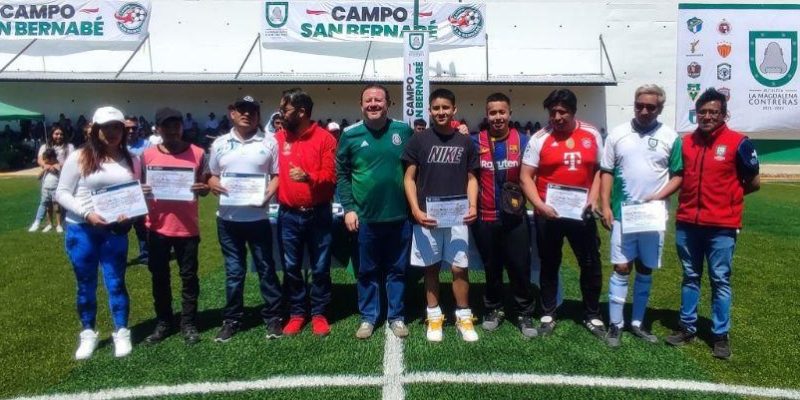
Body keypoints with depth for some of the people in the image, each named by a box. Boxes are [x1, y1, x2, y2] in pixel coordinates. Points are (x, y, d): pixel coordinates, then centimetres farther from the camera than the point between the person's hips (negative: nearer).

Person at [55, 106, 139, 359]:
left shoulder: (131, 161, 5)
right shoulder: (79, 157, -5)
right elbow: (62, 193, -4)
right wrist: (87, 213, -17)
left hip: (115, 232, 1)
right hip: (81, 231, -1)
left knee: (115, 283, 6)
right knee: (86, 285, 11)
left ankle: (121, 333, 19)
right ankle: (88, 334, 26)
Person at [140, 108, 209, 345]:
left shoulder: (197, 154, -1)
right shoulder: (147, 155, 1)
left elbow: (203, 187, 6)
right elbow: (140, 186, 9)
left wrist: (203, 189, -17)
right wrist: (142, 191, -14)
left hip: (188, 227, -1)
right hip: (157, 226, 2)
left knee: (189, 276, 7)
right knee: (159, 276, 12)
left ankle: (189, 324, 19)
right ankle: (163, 323, 26)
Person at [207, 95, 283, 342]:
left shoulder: (269, 143, 0)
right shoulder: (220, 144, 8)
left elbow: (277, 175, 1)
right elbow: (211, 175, 14)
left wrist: (267, 195, -16)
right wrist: (213, 185, -8)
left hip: (258, 217, -2)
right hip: (228, 218, 3)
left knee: (266, 268, 6)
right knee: (233, 271, 12)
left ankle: (273, 317, 17)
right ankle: (232, 319, 23)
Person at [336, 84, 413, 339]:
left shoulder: (404, 131, 1)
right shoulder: (350, 134, -1)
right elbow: (341, 174, 1)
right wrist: (348, 208, -6)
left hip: (400, 216, 1)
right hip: (365, 217, 0)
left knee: (397, 270, 12)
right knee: (367, 271, 11)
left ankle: (397, 317, 26)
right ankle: (368, 317, 25)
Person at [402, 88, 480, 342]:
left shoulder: (465, 142, 6)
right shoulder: (418, 140, 0)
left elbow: (471, 178, 10)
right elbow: (409, 178, 0)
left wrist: (473, 206, -6)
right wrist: (415, 210, -12)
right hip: (427, 216, -1)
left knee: (459, 267, 3)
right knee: (431, 267, 9)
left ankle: (463, 317, 19)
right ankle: (434, 317, 21)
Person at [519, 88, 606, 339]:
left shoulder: (592, 135, 2)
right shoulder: (540, 138, -6)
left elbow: (599, 169, 9)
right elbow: (526, 177, -6)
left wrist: (593, 198, -6)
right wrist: (540, 205, -18)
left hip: (581, 212, 2)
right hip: (549, 213, -2)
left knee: (591, 264, 9)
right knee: (549, 265, 11)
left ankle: (592, 316, 26)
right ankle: (548, 315, 25)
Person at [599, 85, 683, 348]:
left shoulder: (670, 138, 2)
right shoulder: (617, 134, 2)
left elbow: (678, 175, 4)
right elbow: (606, 172, 3)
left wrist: (659, 197, -13)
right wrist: (605, 206, -5)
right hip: (622, 213, -1)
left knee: (645, 271, 10)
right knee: (621, 268, -1)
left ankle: (637, 323, 22)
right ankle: (615, 325, 7)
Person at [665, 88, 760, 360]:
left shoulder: (738, 143, -6)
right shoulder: (686, 142, 5)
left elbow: (754, 183, 1)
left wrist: (726, 195, 7)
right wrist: (698, 195, 5)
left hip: (721, 225, -4)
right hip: (687, 223, 4)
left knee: (720, 280, 5)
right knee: (690, 277, 14)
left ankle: (721, 335, 17)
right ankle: (687, 328, 25)